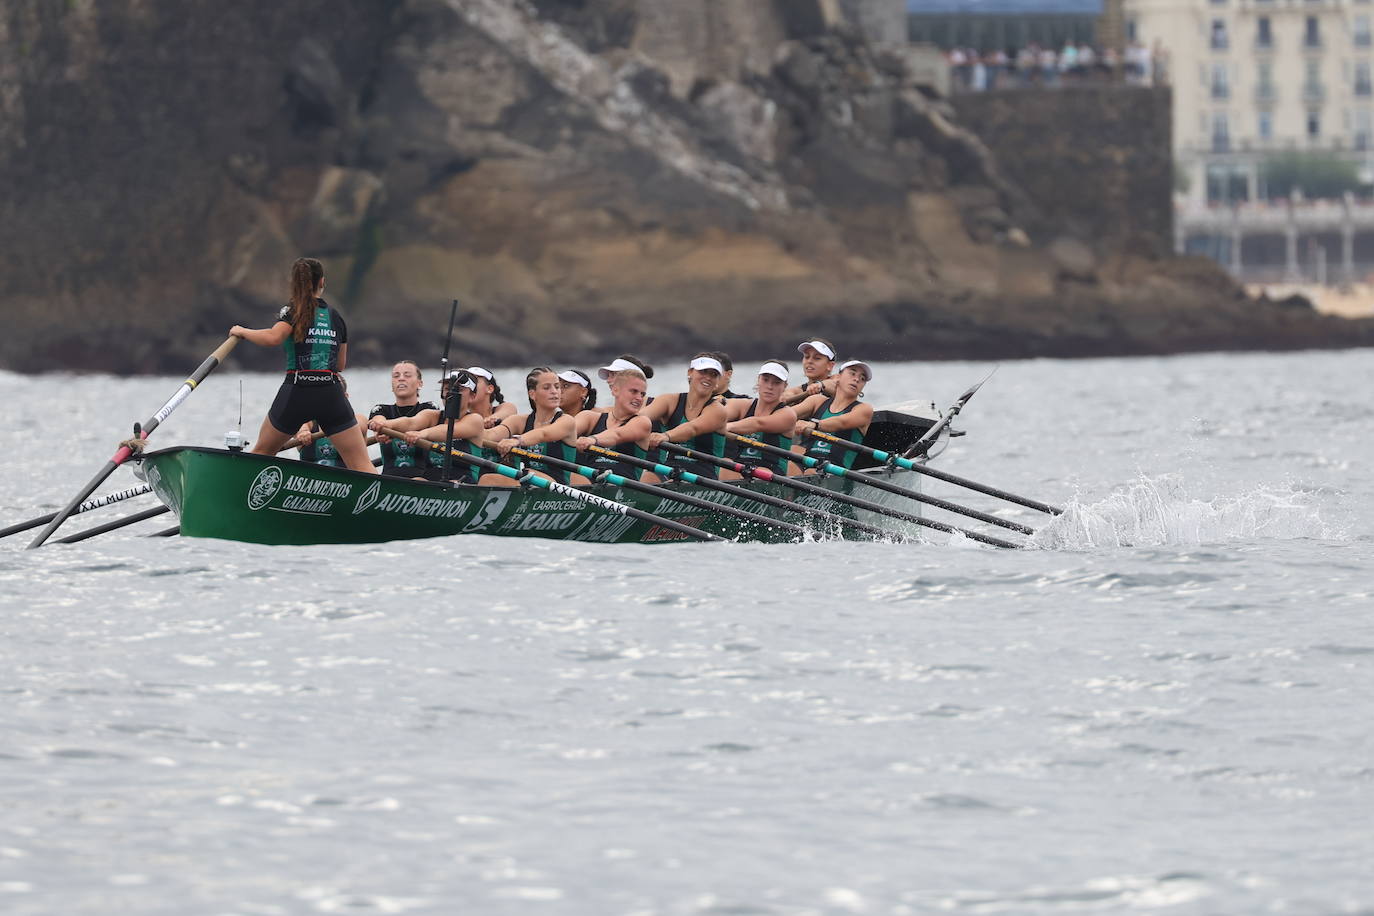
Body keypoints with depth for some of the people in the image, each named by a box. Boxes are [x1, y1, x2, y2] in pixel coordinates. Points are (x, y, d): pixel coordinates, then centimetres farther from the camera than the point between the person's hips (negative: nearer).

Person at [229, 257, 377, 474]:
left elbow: (273, 338, -19)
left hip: (296, 393, -2)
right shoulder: (336, 315, 14)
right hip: (331, 395, 2)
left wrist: (243, 332, -2)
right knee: (362, 466, 0)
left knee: (262, 452, 19)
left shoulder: (292, 311, 1)